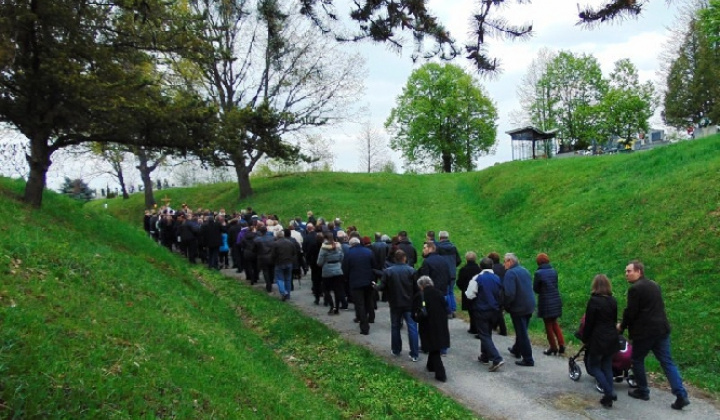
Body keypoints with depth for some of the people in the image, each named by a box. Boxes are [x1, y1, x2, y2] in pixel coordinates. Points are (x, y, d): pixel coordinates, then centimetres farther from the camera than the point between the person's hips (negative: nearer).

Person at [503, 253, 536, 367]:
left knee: (522, 333, -1)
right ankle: (516, 350, 40)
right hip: (529, 306, 9)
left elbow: (509, 293, -26)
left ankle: (528, 359, 2)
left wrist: (506, 305, -12)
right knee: (522, 330, 23)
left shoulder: (510, 273, -18)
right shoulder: (524, 270, 10)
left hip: (518, 307, -9)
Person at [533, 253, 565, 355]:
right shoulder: (554, 271, 0)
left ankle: (553, 347, 14)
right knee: (554, 323, 20)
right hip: (556, 300, 5)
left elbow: (535, 289, -6)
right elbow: (555, 285, 7)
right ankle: (561, 344, 13)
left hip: (545, 302, -5)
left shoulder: (538, 273, -15)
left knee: (548, 325, 8)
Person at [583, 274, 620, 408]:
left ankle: (609, 393, -6)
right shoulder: (613, 301, 4)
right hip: (612, 338, 6)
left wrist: (585, 339, -1)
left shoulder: (594, 301, -15)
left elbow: (589, 322, -12)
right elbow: (614, 320, 12)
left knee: (593, 367, 5)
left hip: (598, 339, -6)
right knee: (607, 367, 14)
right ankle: (609, 395, 13)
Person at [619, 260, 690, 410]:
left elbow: (630, 312, -15)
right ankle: (681, 395, -1)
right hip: (661, 328, 8)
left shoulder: (635, 288, -14)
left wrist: (622, 326, 3)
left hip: (644, 331, -8)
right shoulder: (654, 285, 14)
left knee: (637, 360, 10)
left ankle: (642, 391, 19)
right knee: (667, 361, 7)